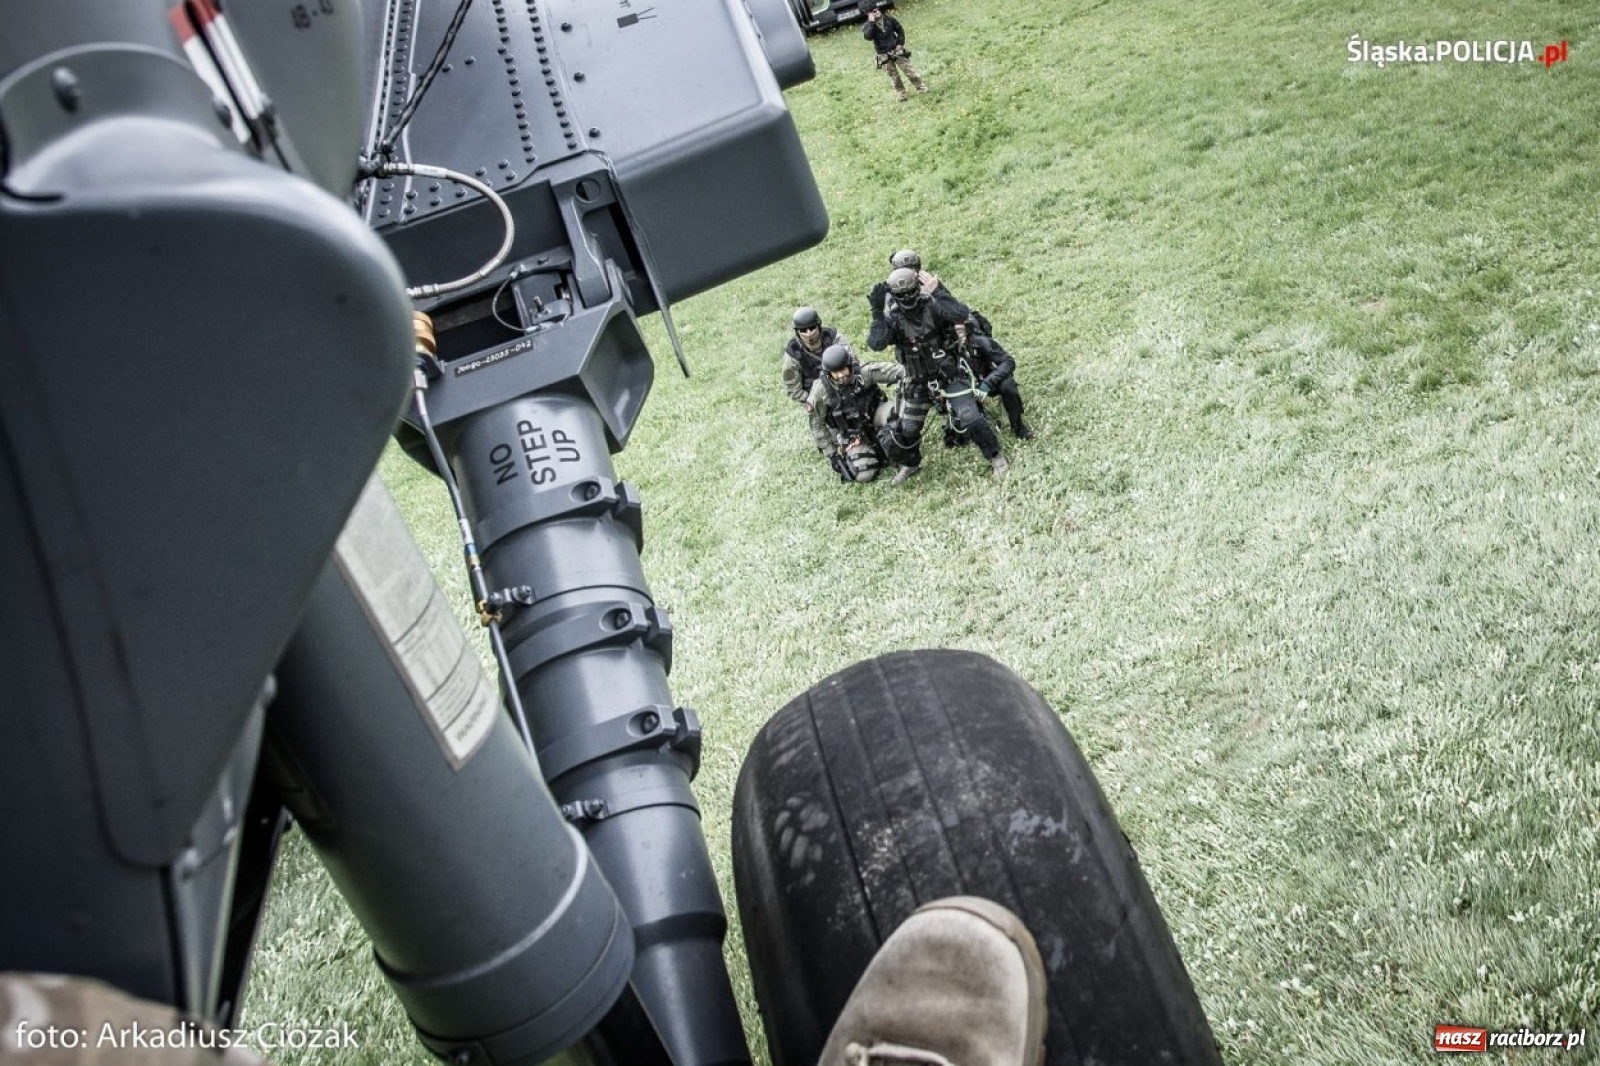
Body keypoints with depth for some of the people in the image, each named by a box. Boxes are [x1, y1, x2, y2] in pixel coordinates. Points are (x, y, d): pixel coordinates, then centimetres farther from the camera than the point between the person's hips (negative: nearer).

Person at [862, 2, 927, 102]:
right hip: (884, 55, -1)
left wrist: (900, 43, -2)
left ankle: (921, 87, 16)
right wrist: (871, 22, -30)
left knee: (909, 70, 3)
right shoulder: (868, 25, -9)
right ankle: (900, 94, 23)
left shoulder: (889, 19, -4)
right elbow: (867, 36, -30)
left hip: (896, 50, 1)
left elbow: (900, 30, 7)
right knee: (894, 76, 8)